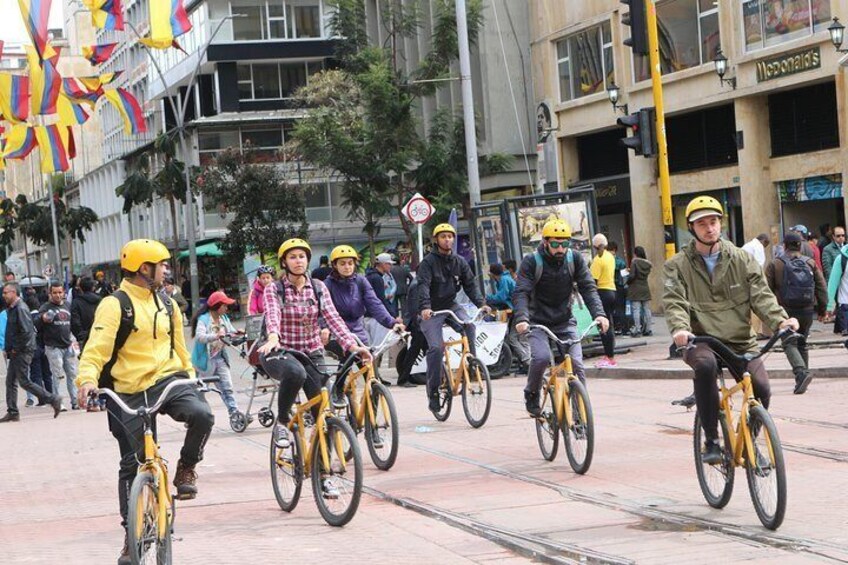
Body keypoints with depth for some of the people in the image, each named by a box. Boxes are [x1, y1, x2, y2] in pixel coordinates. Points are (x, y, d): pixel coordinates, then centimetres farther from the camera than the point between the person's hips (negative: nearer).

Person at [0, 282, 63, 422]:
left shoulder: (20, 308, -16)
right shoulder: (12, 308, 14)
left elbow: (26, 331, -23)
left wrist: (16, 349, -17)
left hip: (22, 352, -10)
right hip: (15, 353, 10)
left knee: (24, 382, -8)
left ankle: (53, 400, -2)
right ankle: (12, 412, 13)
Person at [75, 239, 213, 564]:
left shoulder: (167, 305, 13)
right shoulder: (115, 305, -7)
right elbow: (97, 346, -18)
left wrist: (190, 376, 25)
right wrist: (88, 379, -34)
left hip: (169, 380, 4)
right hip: (130, 393, -3)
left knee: (202, 415, -28)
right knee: (132, 464, 3)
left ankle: (186, 468, -2)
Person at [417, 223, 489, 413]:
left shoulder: (459, 262, 5)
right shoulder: (428, 262, -9)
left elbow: (470, 285, 2)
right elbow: (423, 285, -22)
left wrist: (481, 304, -14)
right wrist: (425, 307, -39)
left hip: (451, 305, 4)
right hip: (432, 311, -4)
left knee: (468, 325, -27)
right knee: (436, 348, -17)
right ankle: (433, 389, -5)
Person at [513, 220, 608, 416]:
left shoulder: (575, 259, -3)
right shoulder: (531, 262, -12)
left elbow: (588, 288, -8)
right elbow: (521, 293, -19)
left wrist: (599, 314, -25)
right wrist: (521, 318, -38)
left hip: (565, 322, 3)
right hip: (539, 323, -3)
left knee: (576, 363, -14)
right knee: (541, 357, -27)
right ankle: (532, 395, -1)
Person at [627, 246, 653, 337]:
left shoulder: (634, 262, -10)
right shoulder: (647, 263, 5)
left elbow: (632, 276, -15)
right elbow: (648, 273, 6)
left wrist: (628, 282, 3)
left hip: (635, 289, -5)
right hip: (645, 288, 5)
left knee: (636, 309, -4)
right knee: (647, 309, 9)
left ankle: (637, 330, -8)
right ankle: (648, 329, 12)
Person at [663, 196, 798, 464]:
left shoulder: (741, 259, 9)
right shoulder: (677, 266, 3)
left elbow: (761, 295, 0)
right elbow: (674, 302, -10)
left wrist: (780, 320, -20)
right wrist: (680, 329, -32)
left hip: (739, 340, 2)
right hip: (701, 340, -2)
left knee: (761, 389, -19)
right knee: (706, 365, -37)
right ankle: (711, 441, -25)